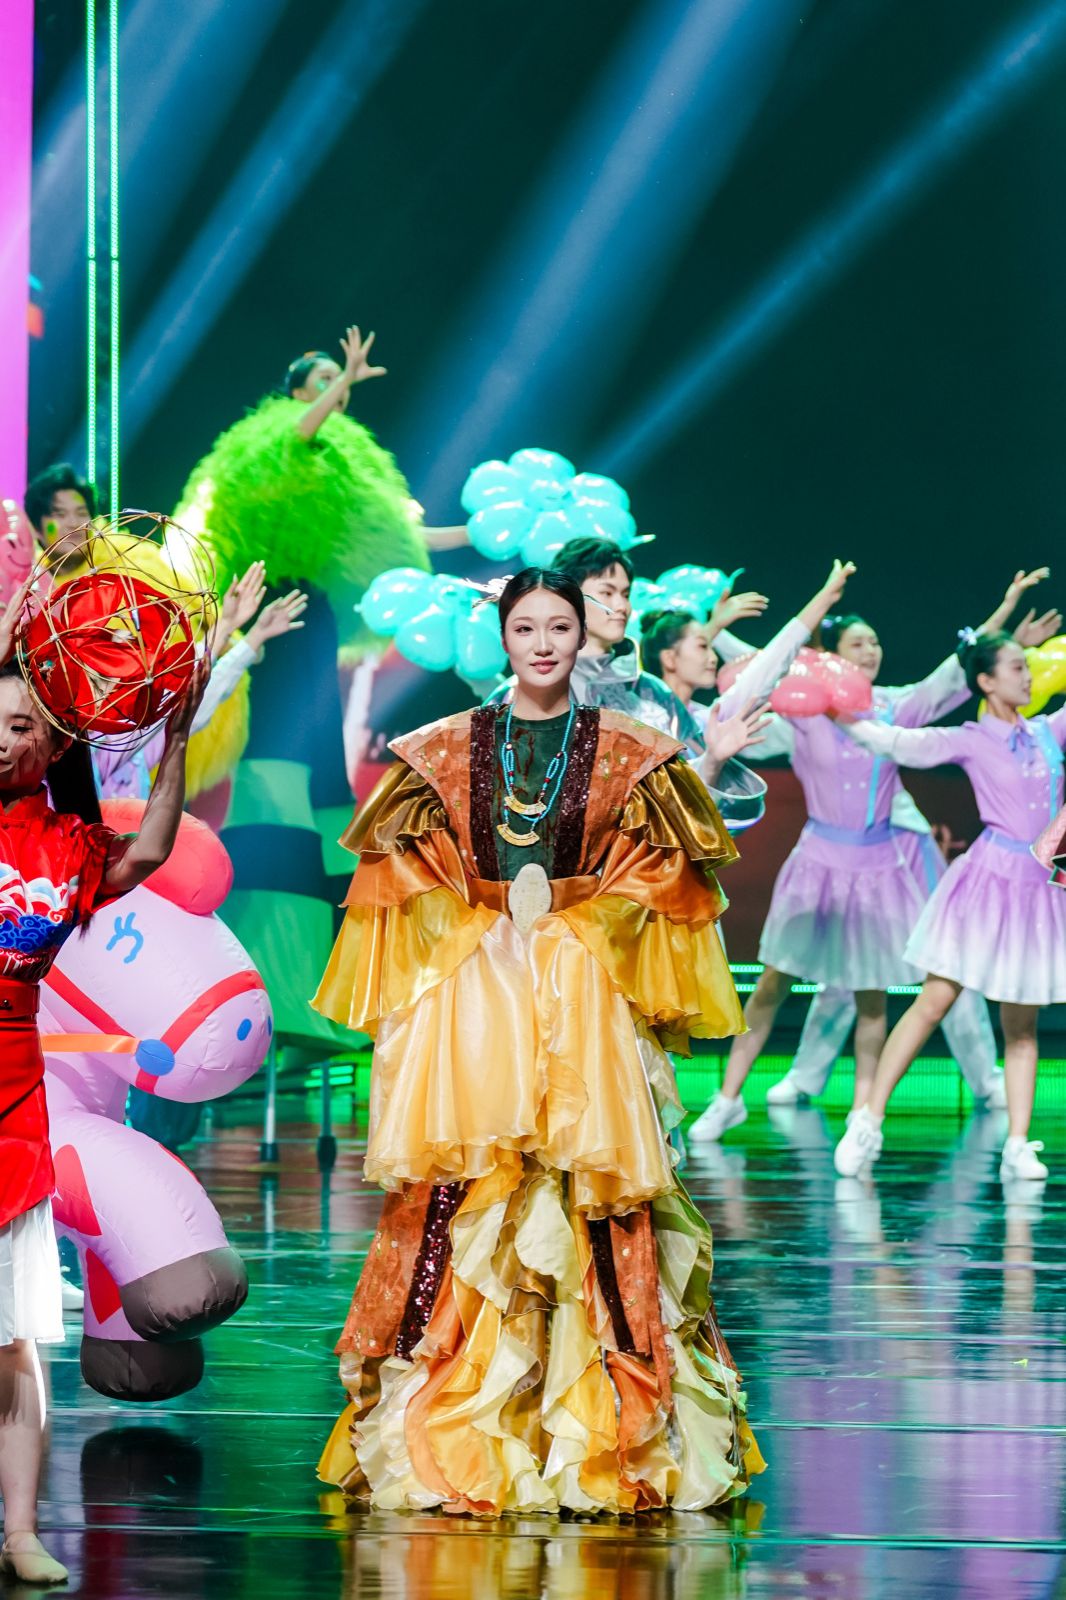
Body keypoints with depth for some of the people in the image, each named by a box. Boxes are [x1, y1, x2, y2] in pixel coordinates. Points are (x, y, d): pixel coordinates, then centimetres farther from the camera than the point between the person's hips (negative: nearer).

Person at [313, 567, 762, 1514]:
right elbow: (416, 884, 9)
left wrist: (559, 922, -5)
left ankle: (597, 1430, -3)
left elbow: (648, 884, 6)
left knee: (589, 1203, -7)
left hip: (589, 1008, -1)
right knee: (460, 1206, -6)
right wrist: (490, 930, -4)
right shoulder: (445, 753, 9)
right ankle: (447, 1428, -1)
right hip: (468, 1003, 1)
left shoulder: (631, 755, 7)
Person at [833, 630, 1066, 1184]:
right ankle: (868, 1122, -3)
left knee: (1021, 1025, 5)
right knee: (934, 1002, -7)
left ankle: (1018, 1147, 3)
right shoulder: (971, 742, -3)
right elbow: (902, 743, -12)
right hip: (990, 876, -4)